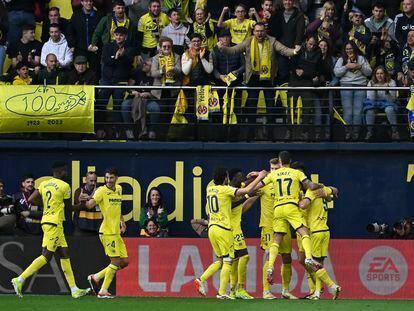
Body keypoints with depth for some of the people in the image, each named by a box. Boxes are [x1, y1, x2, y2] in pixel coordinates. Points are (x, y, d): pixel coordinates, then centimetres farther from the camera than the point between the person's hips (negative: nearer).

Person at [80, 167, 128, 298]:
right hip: (107, 232, -8)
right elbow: (90, 204, -20)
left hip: (116, 232, 8)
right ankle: (103, 291, -4)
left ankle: (96, 277, 15)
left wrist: (122, 221, 18)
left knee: (124, 262, 8)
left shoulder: (119, 189, 12)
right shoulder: (101, 191, -9)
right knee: (116, 261, -10)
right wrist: (84, 201, -41)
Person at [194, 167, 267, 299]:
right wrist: (259, 177, -3)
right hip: (223, 229, -7)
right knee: (227, 261, -2)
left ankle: (201, 280, 1)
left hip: (211, 228, 7)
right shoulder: (225, 189, -10)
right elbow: (247, 190, -16)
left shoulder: (210, 189, 11)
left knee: (220, 260, 16)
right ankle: (222, 292, -8)